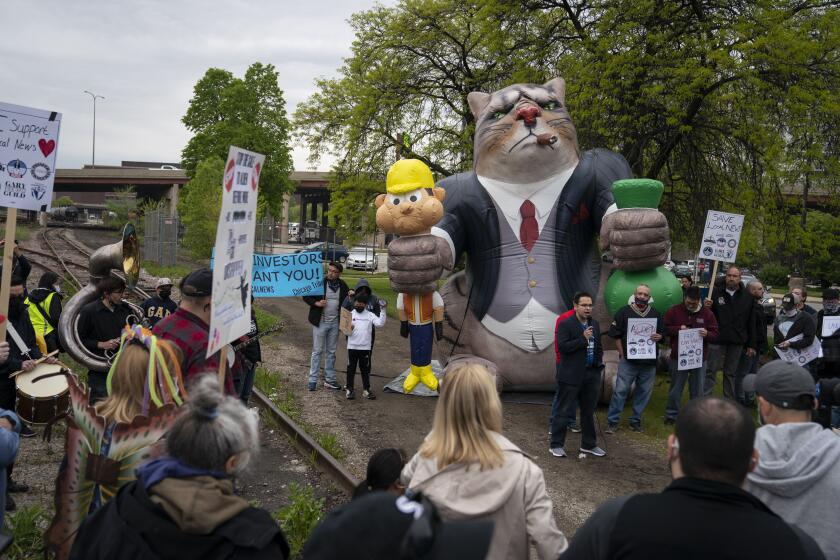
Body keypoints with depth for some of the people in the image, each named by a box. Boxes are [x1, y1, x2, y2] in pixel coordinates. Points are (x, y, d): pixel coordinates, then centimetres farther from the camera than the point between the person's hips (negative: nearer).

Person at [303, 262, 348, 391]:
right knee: (317, 351, 0)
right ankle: (313, 380, 7)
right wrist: (316, 303, -17)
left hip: (334, 323, 4)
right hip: (320, 322, -4)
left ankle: (329, 379, 20)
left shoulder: (343, 285, 3)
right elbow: (306, 296, -1)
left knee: (331, 352, 12)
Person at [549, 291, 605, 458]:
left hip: (592, 374, 6)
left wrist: (600, 361, 10)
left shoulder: (595, 324, 12)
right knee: (563, 411, 0)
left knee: (589, 411, 14)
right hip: (571, 375, -6)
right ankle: (556, 445, 7)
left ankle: (589, 444, 26)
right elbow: (561, 347, -19)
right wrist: (583, 339, -22)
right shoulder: (565, 324, -9)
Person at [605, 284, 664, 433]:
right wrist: (622, 354, -5)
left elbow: (663, 333, 19)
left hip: (649, 361, 3)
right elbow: (615, 335, 1)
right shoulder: (624, 312, 1)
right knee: (621, 390, -6)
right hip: (628, 360, -3)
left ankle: (636, 420, 20)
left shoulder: (655, 314, 11)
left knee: (644, 391, 7)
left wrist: (659, 337, -5)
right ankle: (612, 421, 1)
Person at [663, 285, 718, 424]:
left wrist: (707, 334, -21)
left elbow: (715, 334, 2)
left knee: (697, 390, 8)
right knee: (676, 388, 9)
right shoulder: (674, 311, -2)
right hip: (678, 357, -1)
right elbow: (665, 329, -1)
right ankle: (671, 414, 21)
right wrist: (678, 329, -17)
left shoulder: (707, 313, 0)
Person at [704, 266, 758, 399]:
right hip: (717, 339, -2)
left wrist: (751, 345, 5)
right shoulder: (716, 292, -4)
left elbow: (751, 323, 6)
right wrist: (706, 307, -22)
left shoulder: (747, 297, 3)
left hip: (737, 342, 2)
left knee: (731, 373, 14)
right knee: (711, 371, 0)